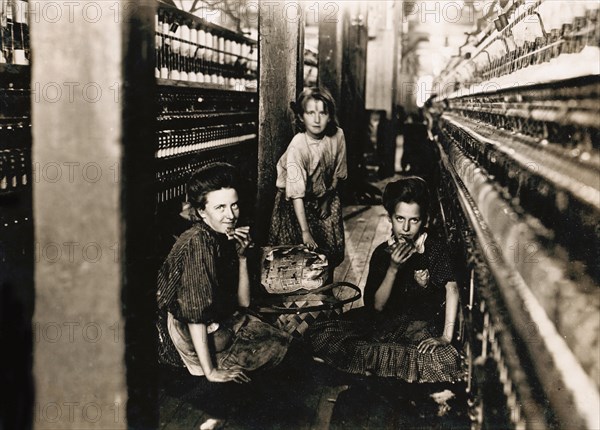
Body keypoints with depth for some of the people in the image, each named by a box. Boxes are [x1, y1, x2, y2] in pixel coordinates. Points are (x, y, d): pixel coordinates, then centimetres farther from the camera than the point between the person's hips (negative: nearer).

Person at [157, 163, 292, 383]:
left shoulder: (226, 237, 0)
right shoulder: (197, 245, -25)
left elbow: (243, 302, 3)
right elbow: (195, 315, -26)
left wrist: (242, 256, -10)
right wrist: (211, 372, -24)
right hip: (194, 337, -8)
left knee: (283, 341, 8)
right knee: (277, 348, -7)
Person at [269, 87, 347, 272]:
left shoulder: (337, 136, -16)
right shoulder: (297, 147, -29)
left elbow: (338, 173, 3)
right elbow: (297, 194, -31)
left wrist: (328, 198, 5)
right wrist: (305, 232, -33)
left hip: (324, 196, 4)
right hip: (296, 203, -4)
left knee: (331, 252, 5)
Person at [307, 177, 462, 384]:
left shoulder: (435, 248, -7)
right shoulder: (382, 253, 2)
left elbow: (451, 288, -19)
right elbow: (376, 306, -3)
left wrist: (446, 337, -28)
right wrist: (393, 269, -16)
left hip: (422, 326, -2)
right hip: (385, 322, 3)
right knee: (320, 334, -16)